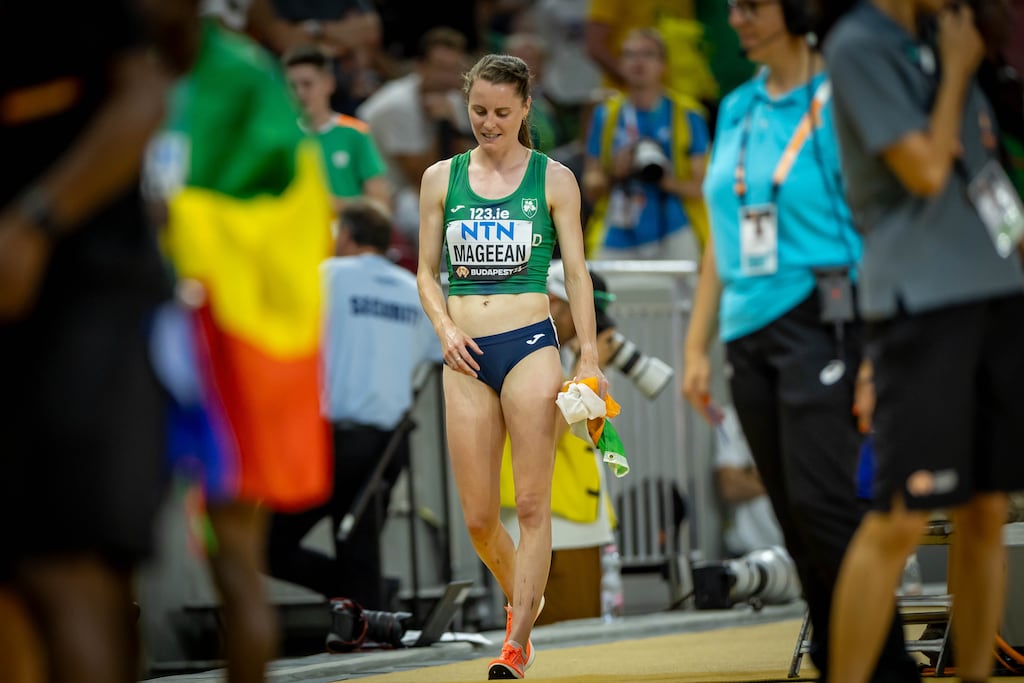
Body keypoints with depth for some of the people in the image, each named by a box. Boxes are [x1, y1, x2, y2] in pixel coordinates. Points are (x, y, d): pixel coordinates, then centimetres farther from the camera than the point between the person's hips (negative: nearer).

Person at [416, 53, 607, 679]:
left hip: (531, 346, -3)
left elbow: (577, 272, 4)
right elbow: (427, 272, 15)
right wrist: (446, 329, -3)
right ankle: (523, 598, 30)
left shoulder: (554, 179, 4)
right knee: (478, 516, 2)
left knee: (532, 505, -7)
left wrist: (589, 360, -2)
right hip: (467, 356, 3)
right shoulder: (441, 179, 9)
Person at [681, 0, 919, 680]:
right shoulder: (738, 109, 16)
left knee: (820, 499, -17)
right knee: (797, 521, 5)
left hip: (819, 322, -7)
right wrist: (698, 347, 17)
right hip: (750, 331, 7)